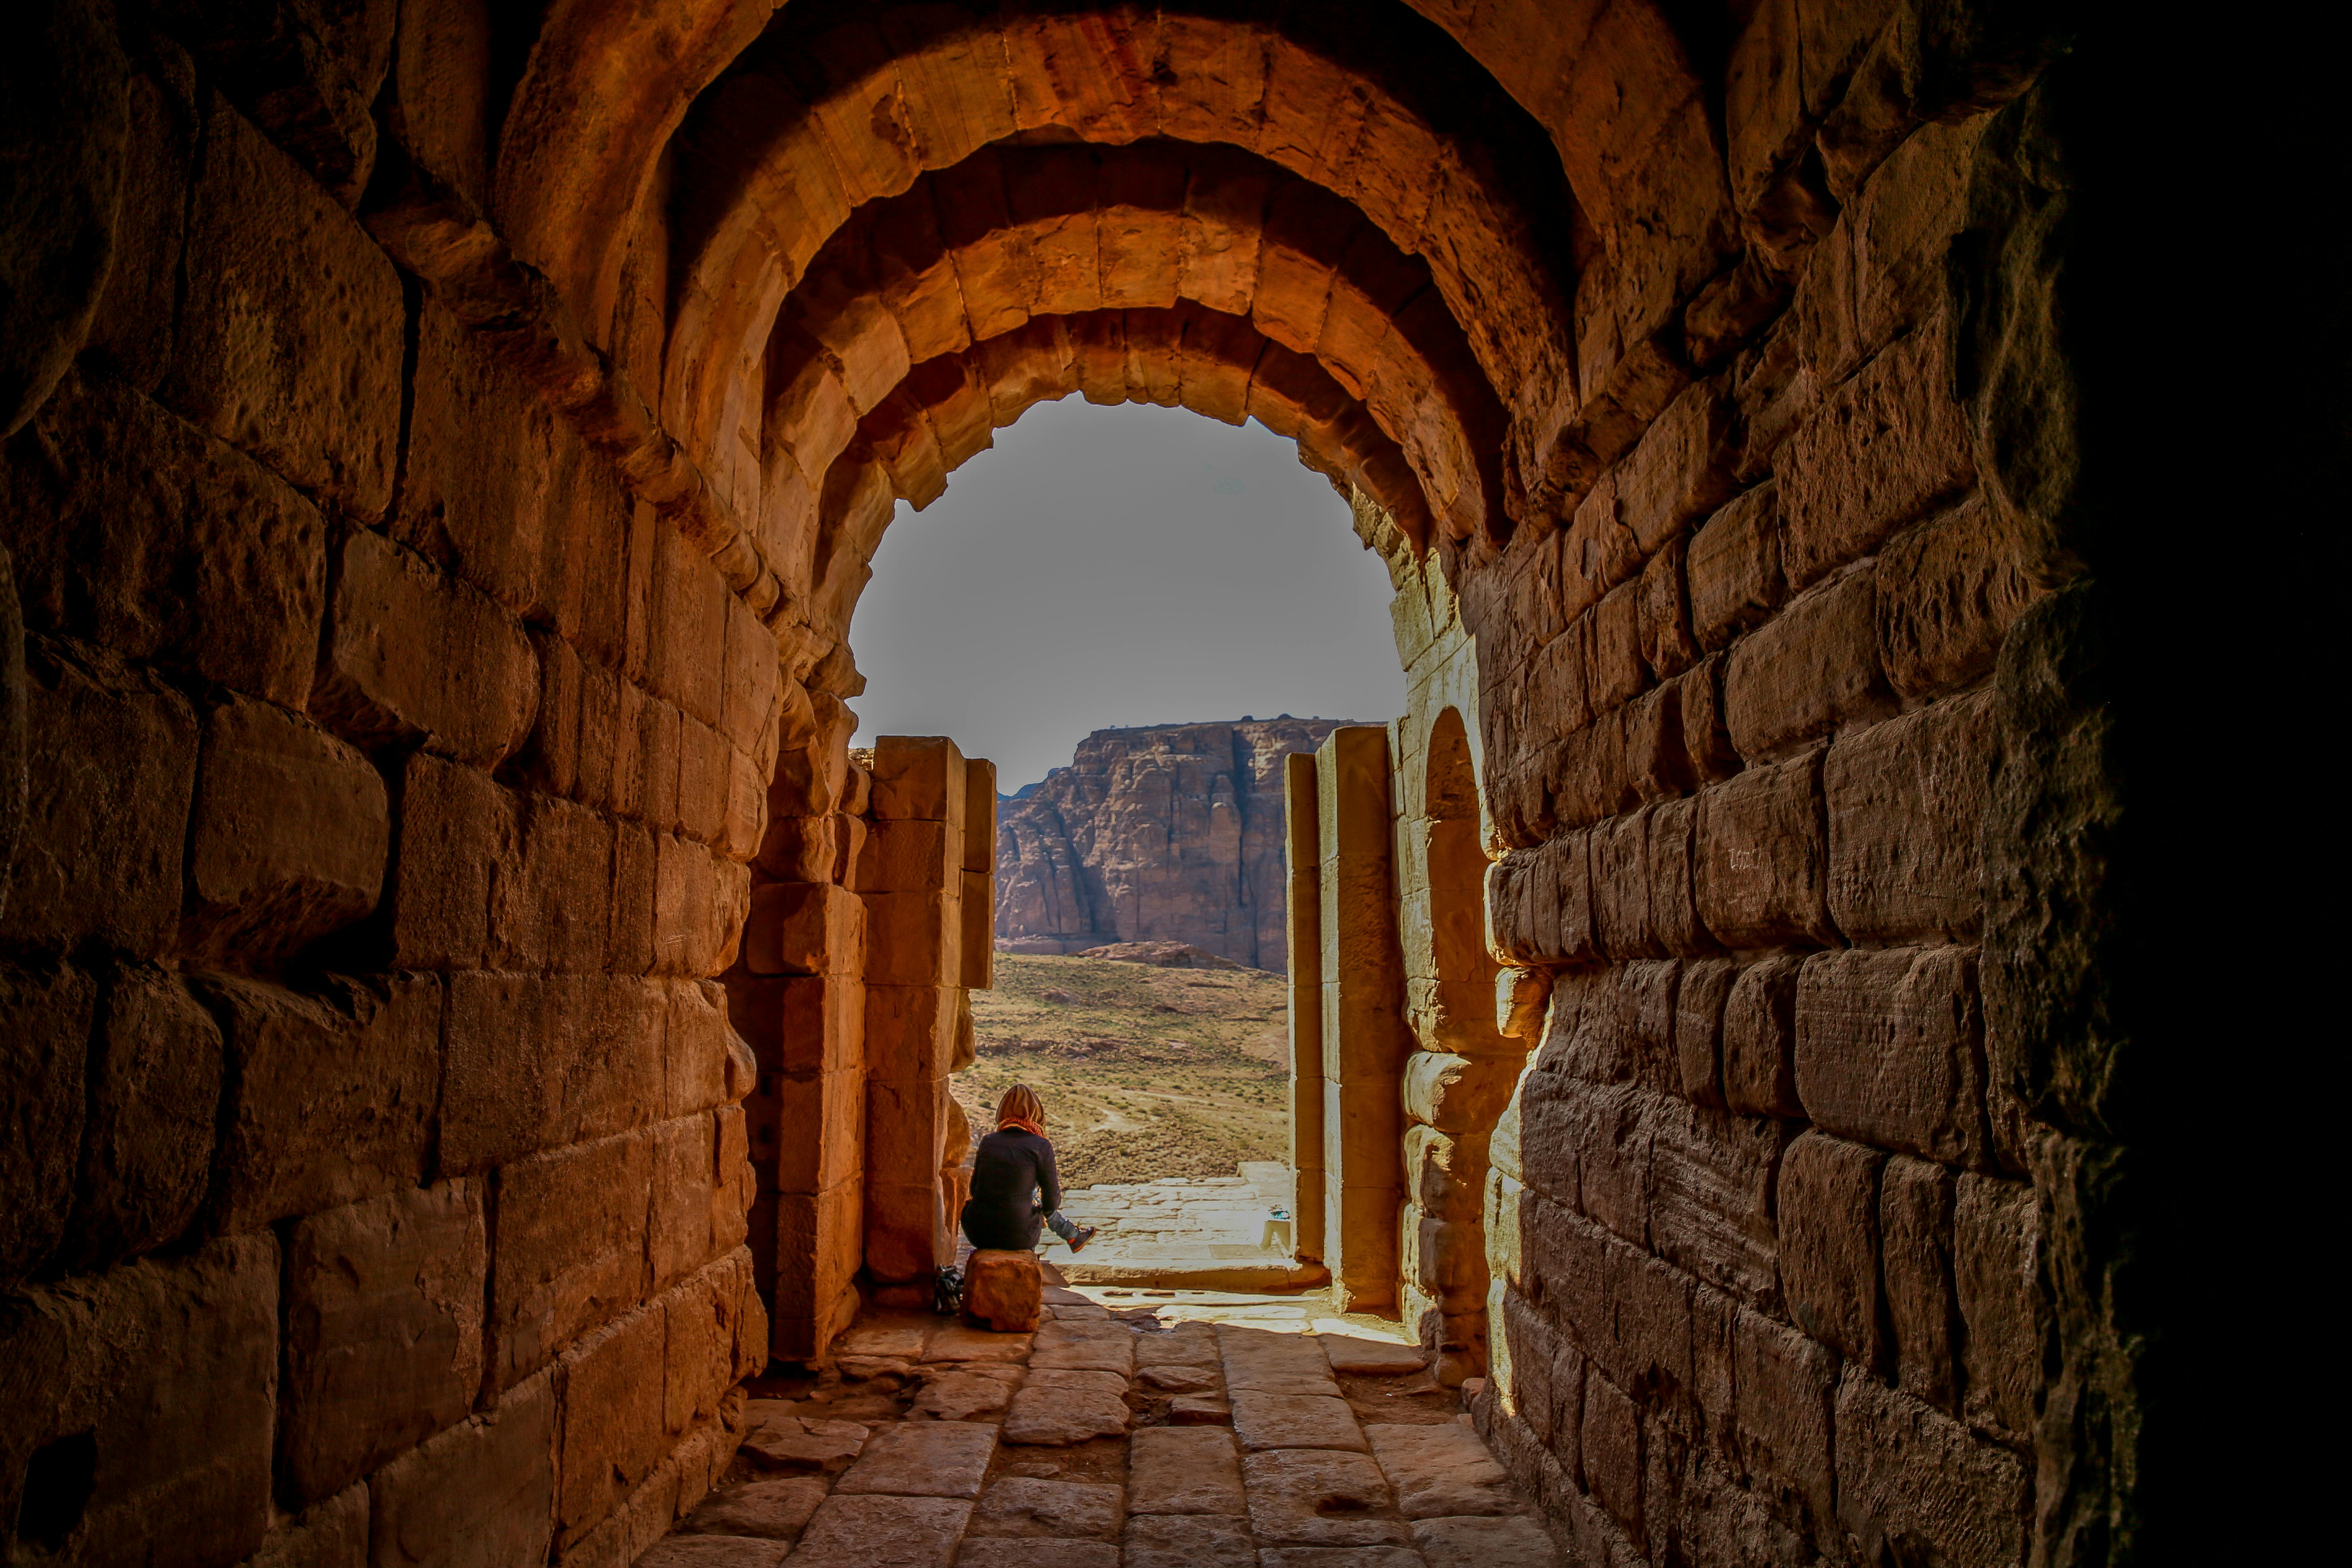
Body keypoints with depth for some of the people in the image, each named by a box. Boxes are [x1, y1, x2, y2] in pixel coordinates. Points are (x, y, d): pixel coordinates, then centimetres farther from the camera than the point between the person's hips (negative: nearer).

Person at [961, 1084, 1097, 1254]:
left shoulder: (988, 1141, 3)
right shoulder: (1041, 1146, -7)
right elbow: (1052, 1202, -2)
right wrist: (1040, 1208, 21)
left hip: (977, 1233, 4)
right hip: (1017, 1237, -4)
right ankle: (1072, 1236, 49)